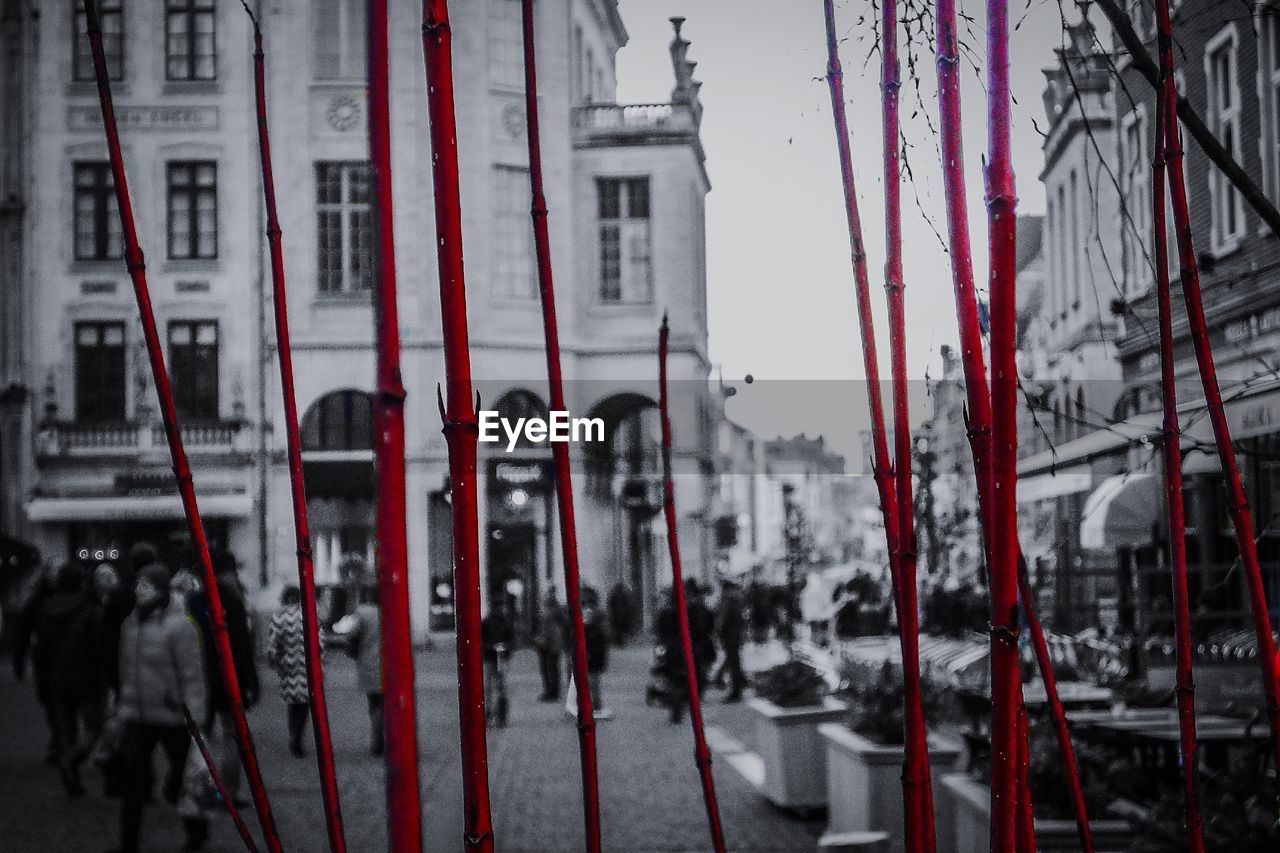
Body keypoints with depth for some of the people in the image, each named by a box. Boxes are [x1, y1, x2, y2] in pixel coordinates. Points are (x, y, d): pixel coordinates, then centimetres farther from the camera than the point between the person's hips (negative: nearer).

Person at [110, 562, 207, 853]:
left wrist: (195, 717, -18)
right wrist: (122, 704, 18)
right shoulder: (131, 623, 7)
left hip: (172, 717, -5)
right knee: (133, 777, 0)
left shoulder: (179, 626, -14)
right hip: (137, 717, 5)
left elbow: (192, 674, -16)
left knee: (182, 772, 11)